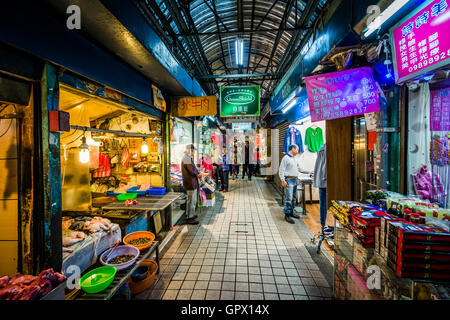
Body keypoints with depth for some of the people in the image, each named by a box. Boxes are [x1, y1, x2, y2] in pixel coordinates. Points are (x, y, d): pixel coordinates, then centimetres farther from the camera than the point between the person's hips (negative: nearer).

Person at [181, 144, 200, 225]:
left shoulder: (188, 158, 16)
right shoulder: (187, 158, -19)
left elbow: (194, 169, 18)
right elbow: (192, 171, -23)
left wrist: (197, 173, 0)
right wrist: (197, 175, -5)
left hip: (192, 182, 11)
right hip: (190, 182, -11)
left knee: (192, 200, 21)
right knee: (191, 200, -3)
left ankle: (191, 214, 34)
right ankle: (189, 218, 6)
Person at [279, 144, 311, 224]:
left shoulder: (294, 159, 18)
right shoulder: (285, 158, -8)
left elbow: (299, 169, 27)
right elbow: (281, 170, -13)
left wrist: (309, 172, 25)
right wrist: (283, 180, -20)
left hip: (295, 180, 9)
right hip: (289, 180, -9)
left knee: (293, 197, 13)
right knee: (288, 198, -9)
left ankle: (291, 212, 25)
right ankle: (287, 215, -2)